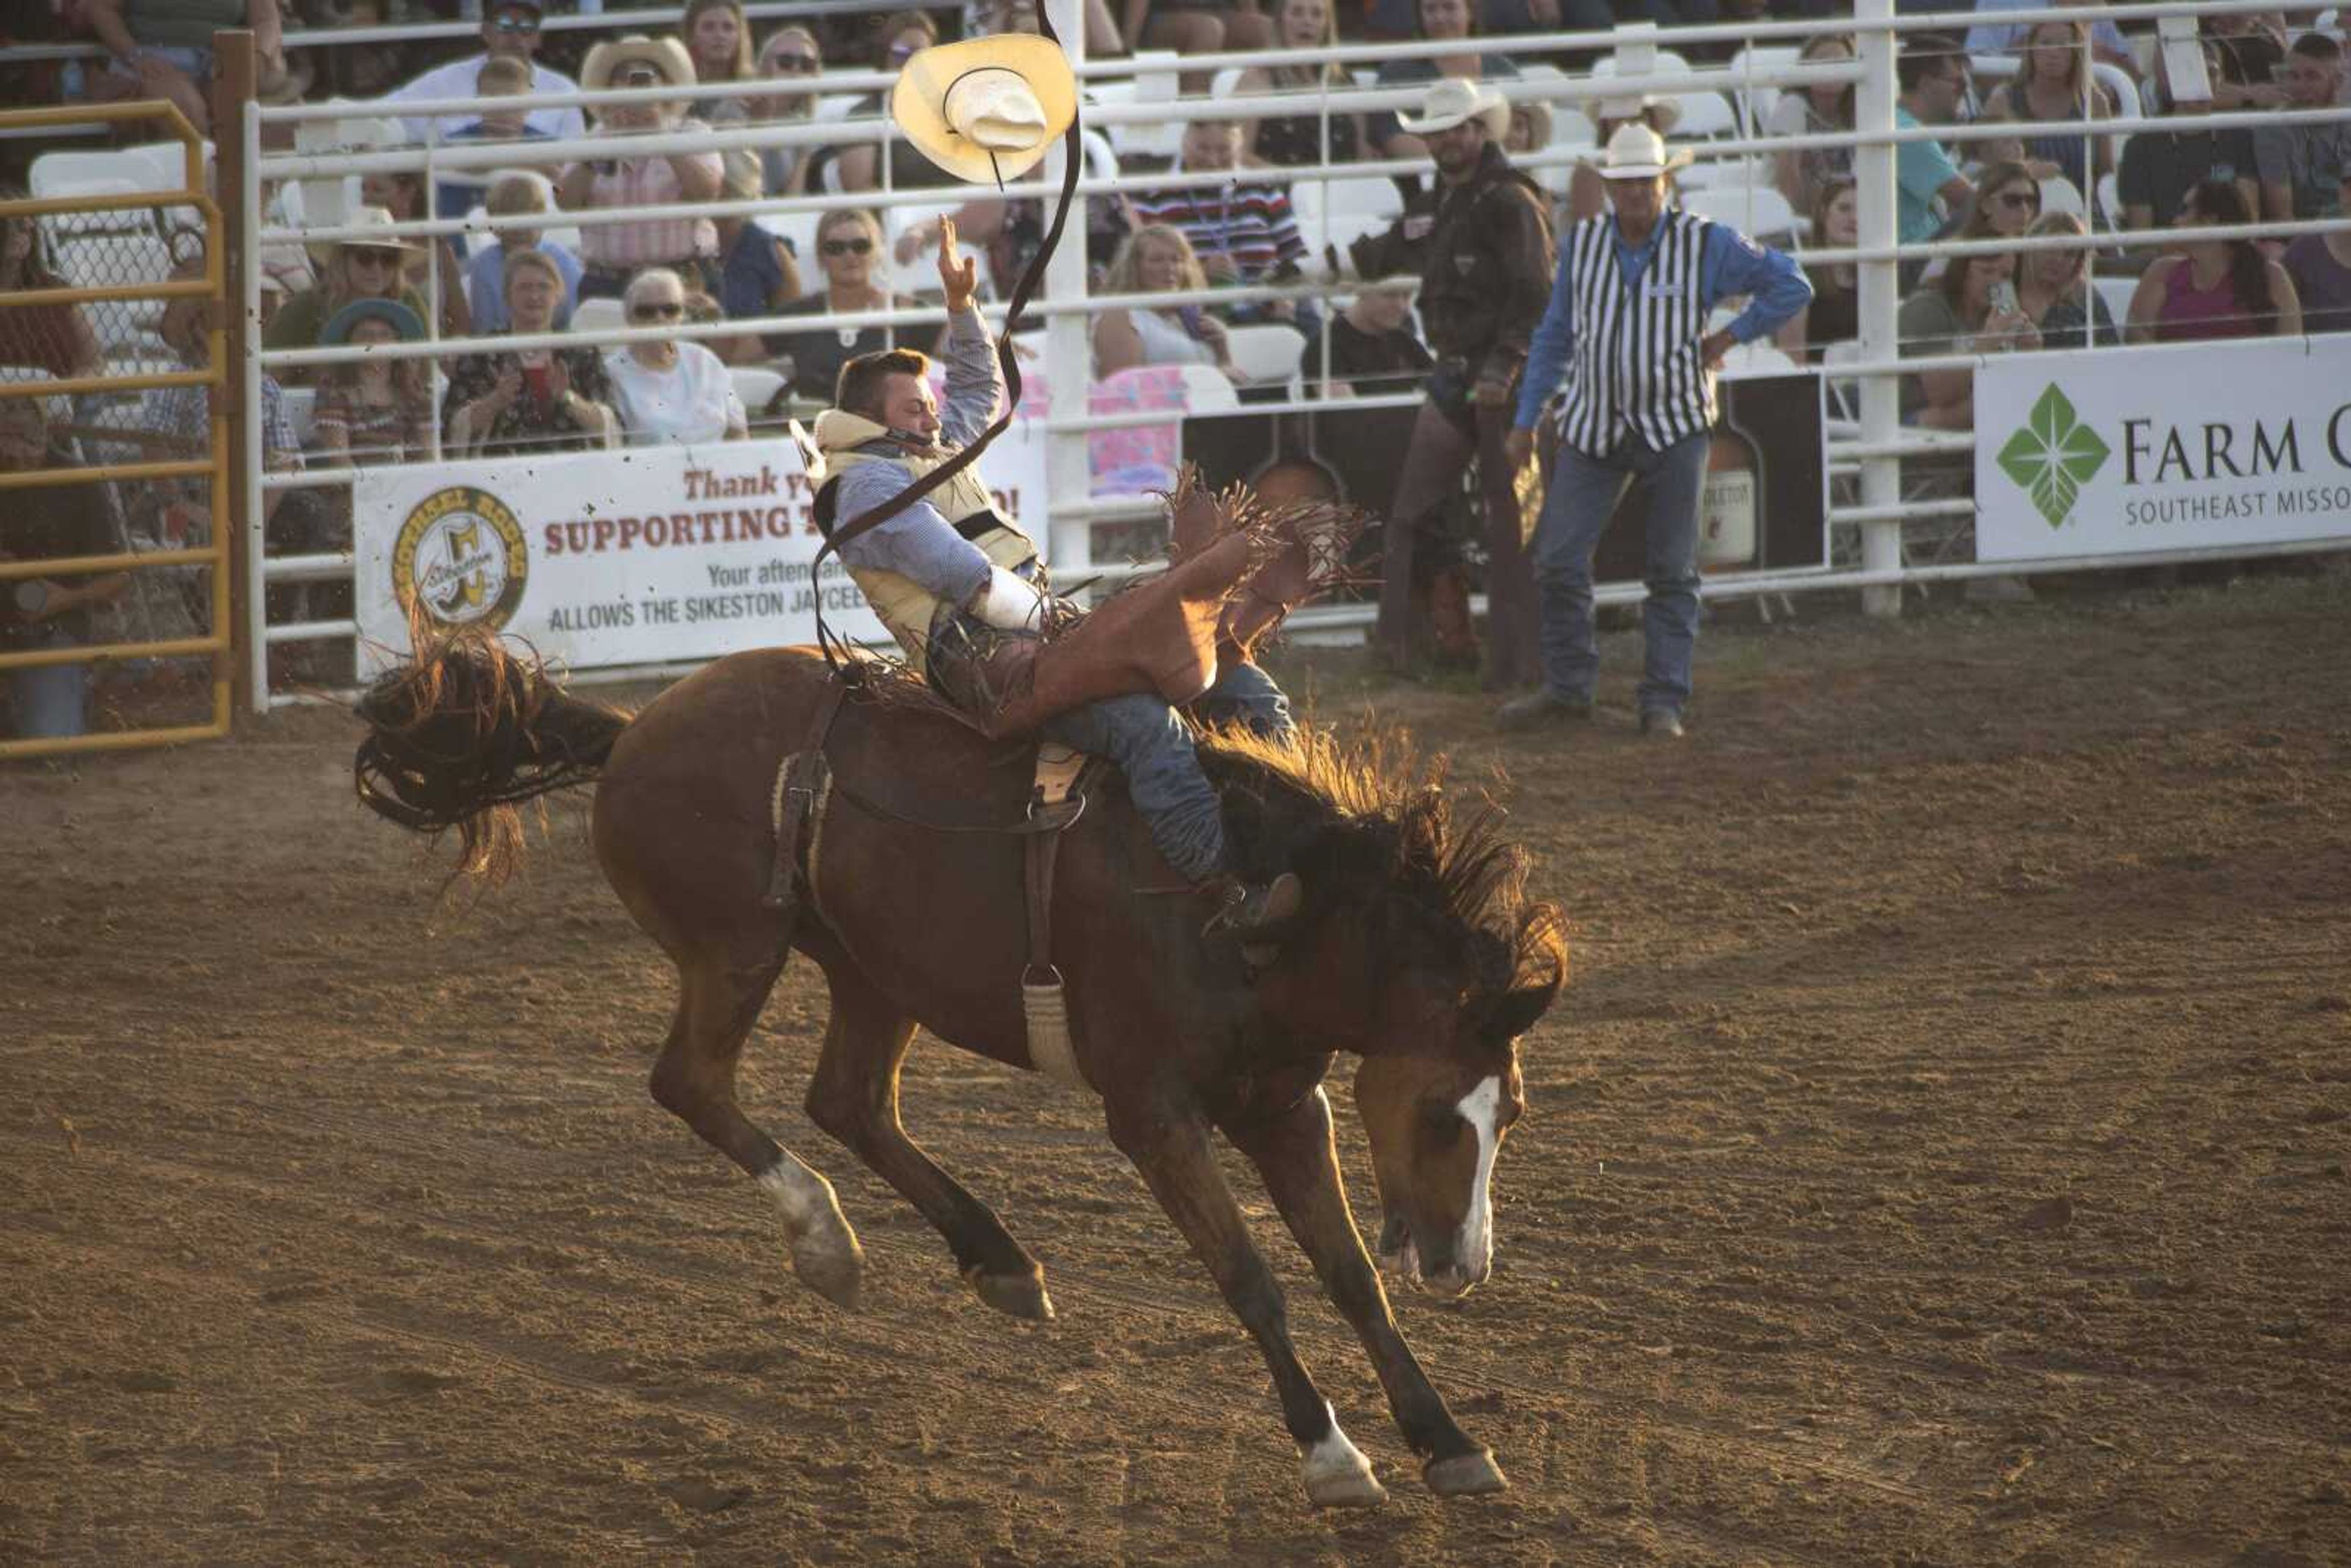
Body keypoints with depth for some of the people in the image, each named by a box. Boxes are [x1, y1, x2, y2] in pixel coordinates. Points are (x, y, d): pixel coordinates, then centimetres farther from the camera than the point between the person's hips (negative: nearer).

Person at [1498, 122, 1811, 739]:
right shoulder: (1582, 243, 2)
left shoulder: (1706, 245, -7)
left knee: (1672, 571, 1)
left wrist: (1729, 338, -6)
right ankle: (1566, 688, 14)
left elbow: (1791, 286, -1)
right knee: (1559, 560, -1)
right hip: (1594, 427, 3)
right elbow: (1554, 336, 11)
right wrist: (1526, 421, 11)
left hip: (1675, 428, -3)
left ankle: (1664, 703, 8)